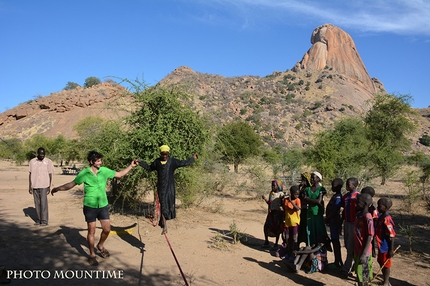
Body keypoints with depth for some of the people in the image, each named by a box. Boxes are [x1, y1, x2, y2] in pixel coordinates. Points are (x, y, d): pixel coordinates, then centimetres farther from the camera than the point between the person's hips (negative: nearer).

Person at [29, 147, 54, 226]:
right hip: (35, 186, 3)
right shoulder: (32, 162, 4)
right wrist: (30, 186, 5)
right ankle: (39, 219, 17)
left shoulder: (48, 162, -3)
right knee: (37, 203, 8)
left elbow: (50, 175, -2)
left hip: (44, 186, -3)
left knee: (43, 203, -6)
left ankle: (44, 220, -1)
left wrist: (49, 187, -6)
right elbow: (30, 174, 8)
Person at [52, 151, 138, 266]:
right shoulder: (84, 173, -10)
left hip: (103, 205, 3)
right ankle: (92, 255, 22)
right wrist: (58, 188, -11)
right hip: (90, 207, -3)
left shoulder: (104, 171, -3)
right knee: (91, 231, 5)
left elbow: (120, 174, 6)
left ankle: (100, 246, 35)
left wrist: (131, 166, 0)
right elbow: (72, 184, -2)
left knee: (107, 229, 6)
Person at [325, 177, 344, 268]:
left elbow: (335, 211, -22)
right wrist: (327, 219, 14)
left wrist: (327, 219, -14)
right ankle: (338, 261, 23)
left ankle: (338, 261, 5)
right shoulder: (335, 196, 13)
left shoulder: (338, 197, -18)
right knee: (334, 240, 14)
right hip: (332, 221, 9)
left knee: (335, 240, -3)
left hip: (335, 221, -9)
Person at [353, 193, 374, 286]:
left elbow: (370, 237, -20)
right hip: (357, 251, 8)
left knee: (363, 277, 2)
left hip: (364, 253, -8)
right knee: (359, 275, 17)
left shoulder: (367, 217, -18)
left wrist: (364, 254, -22)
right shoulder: (359, 215, 7)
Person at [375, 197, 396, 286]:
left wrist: (391, 249, -21)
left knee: (386, 264, 7)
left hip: (386, 247, -9)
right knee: (381, 262, 21)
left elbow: (392, 236, -23)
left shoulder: (387, 219, -25)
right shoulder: (381, 216, 3)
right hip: (381, 245, 9)